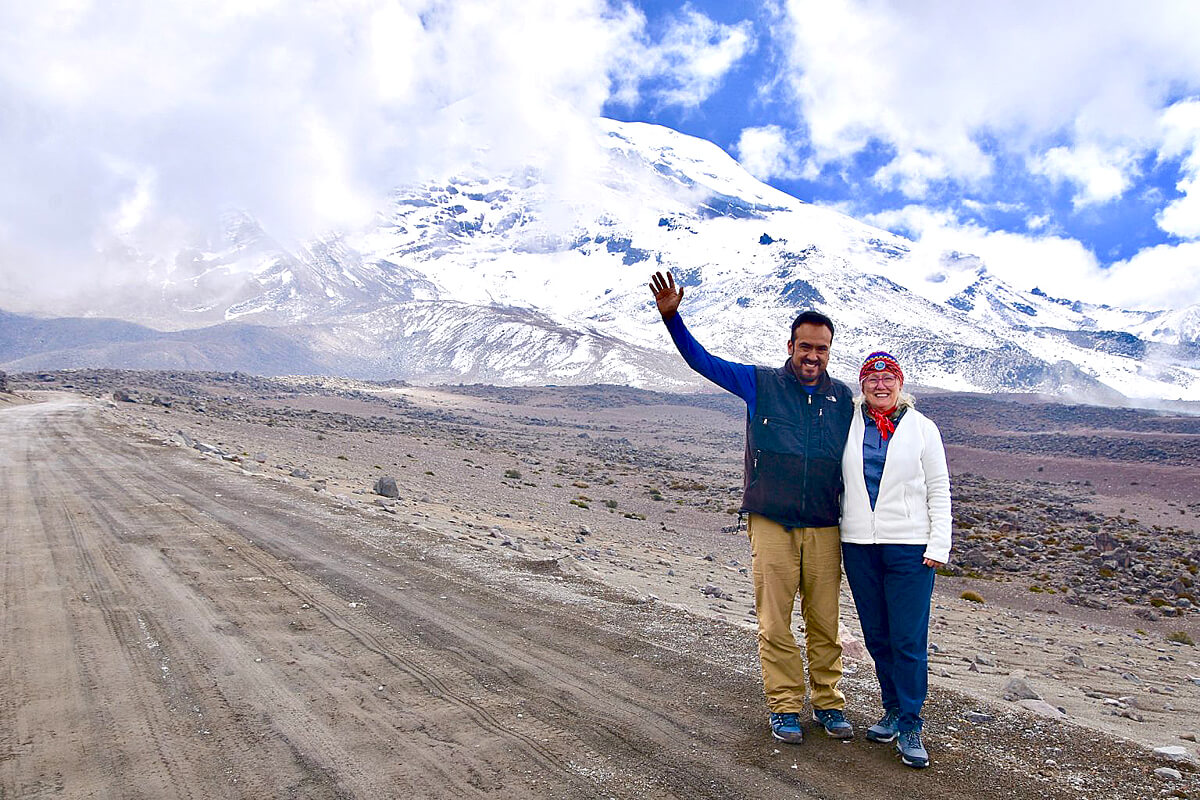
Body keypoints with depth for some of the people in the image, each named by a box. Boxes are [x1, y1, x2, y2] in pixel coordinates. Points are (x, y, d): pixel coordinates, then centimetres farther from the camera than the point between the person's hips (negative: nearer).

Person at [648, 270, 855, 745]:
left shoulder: (843, 398, 8)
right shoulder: (760, 384, 2)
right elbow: (702, 360, 2)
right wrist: (672, 317, -10)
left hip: (825, 529, 2)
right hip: (771, 524, -2)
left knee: (824, 623, 10)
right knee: (775, 623, 2)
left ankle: (828, 703, 27)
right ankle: (785, 706, 17)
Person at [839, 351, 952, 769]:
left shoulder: (921, 427, 2)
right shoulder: (848, 423, 6)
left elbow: (939, 489, 3)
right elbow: (835, 479, 13)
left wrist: (938, 545, -4)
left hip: (909, 546, -3)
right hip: (859, 544, 3)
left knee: (909, 640, -2)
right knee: (876, 636, 12)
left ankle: (910, 727, 10)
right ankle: (893, 711, 28)